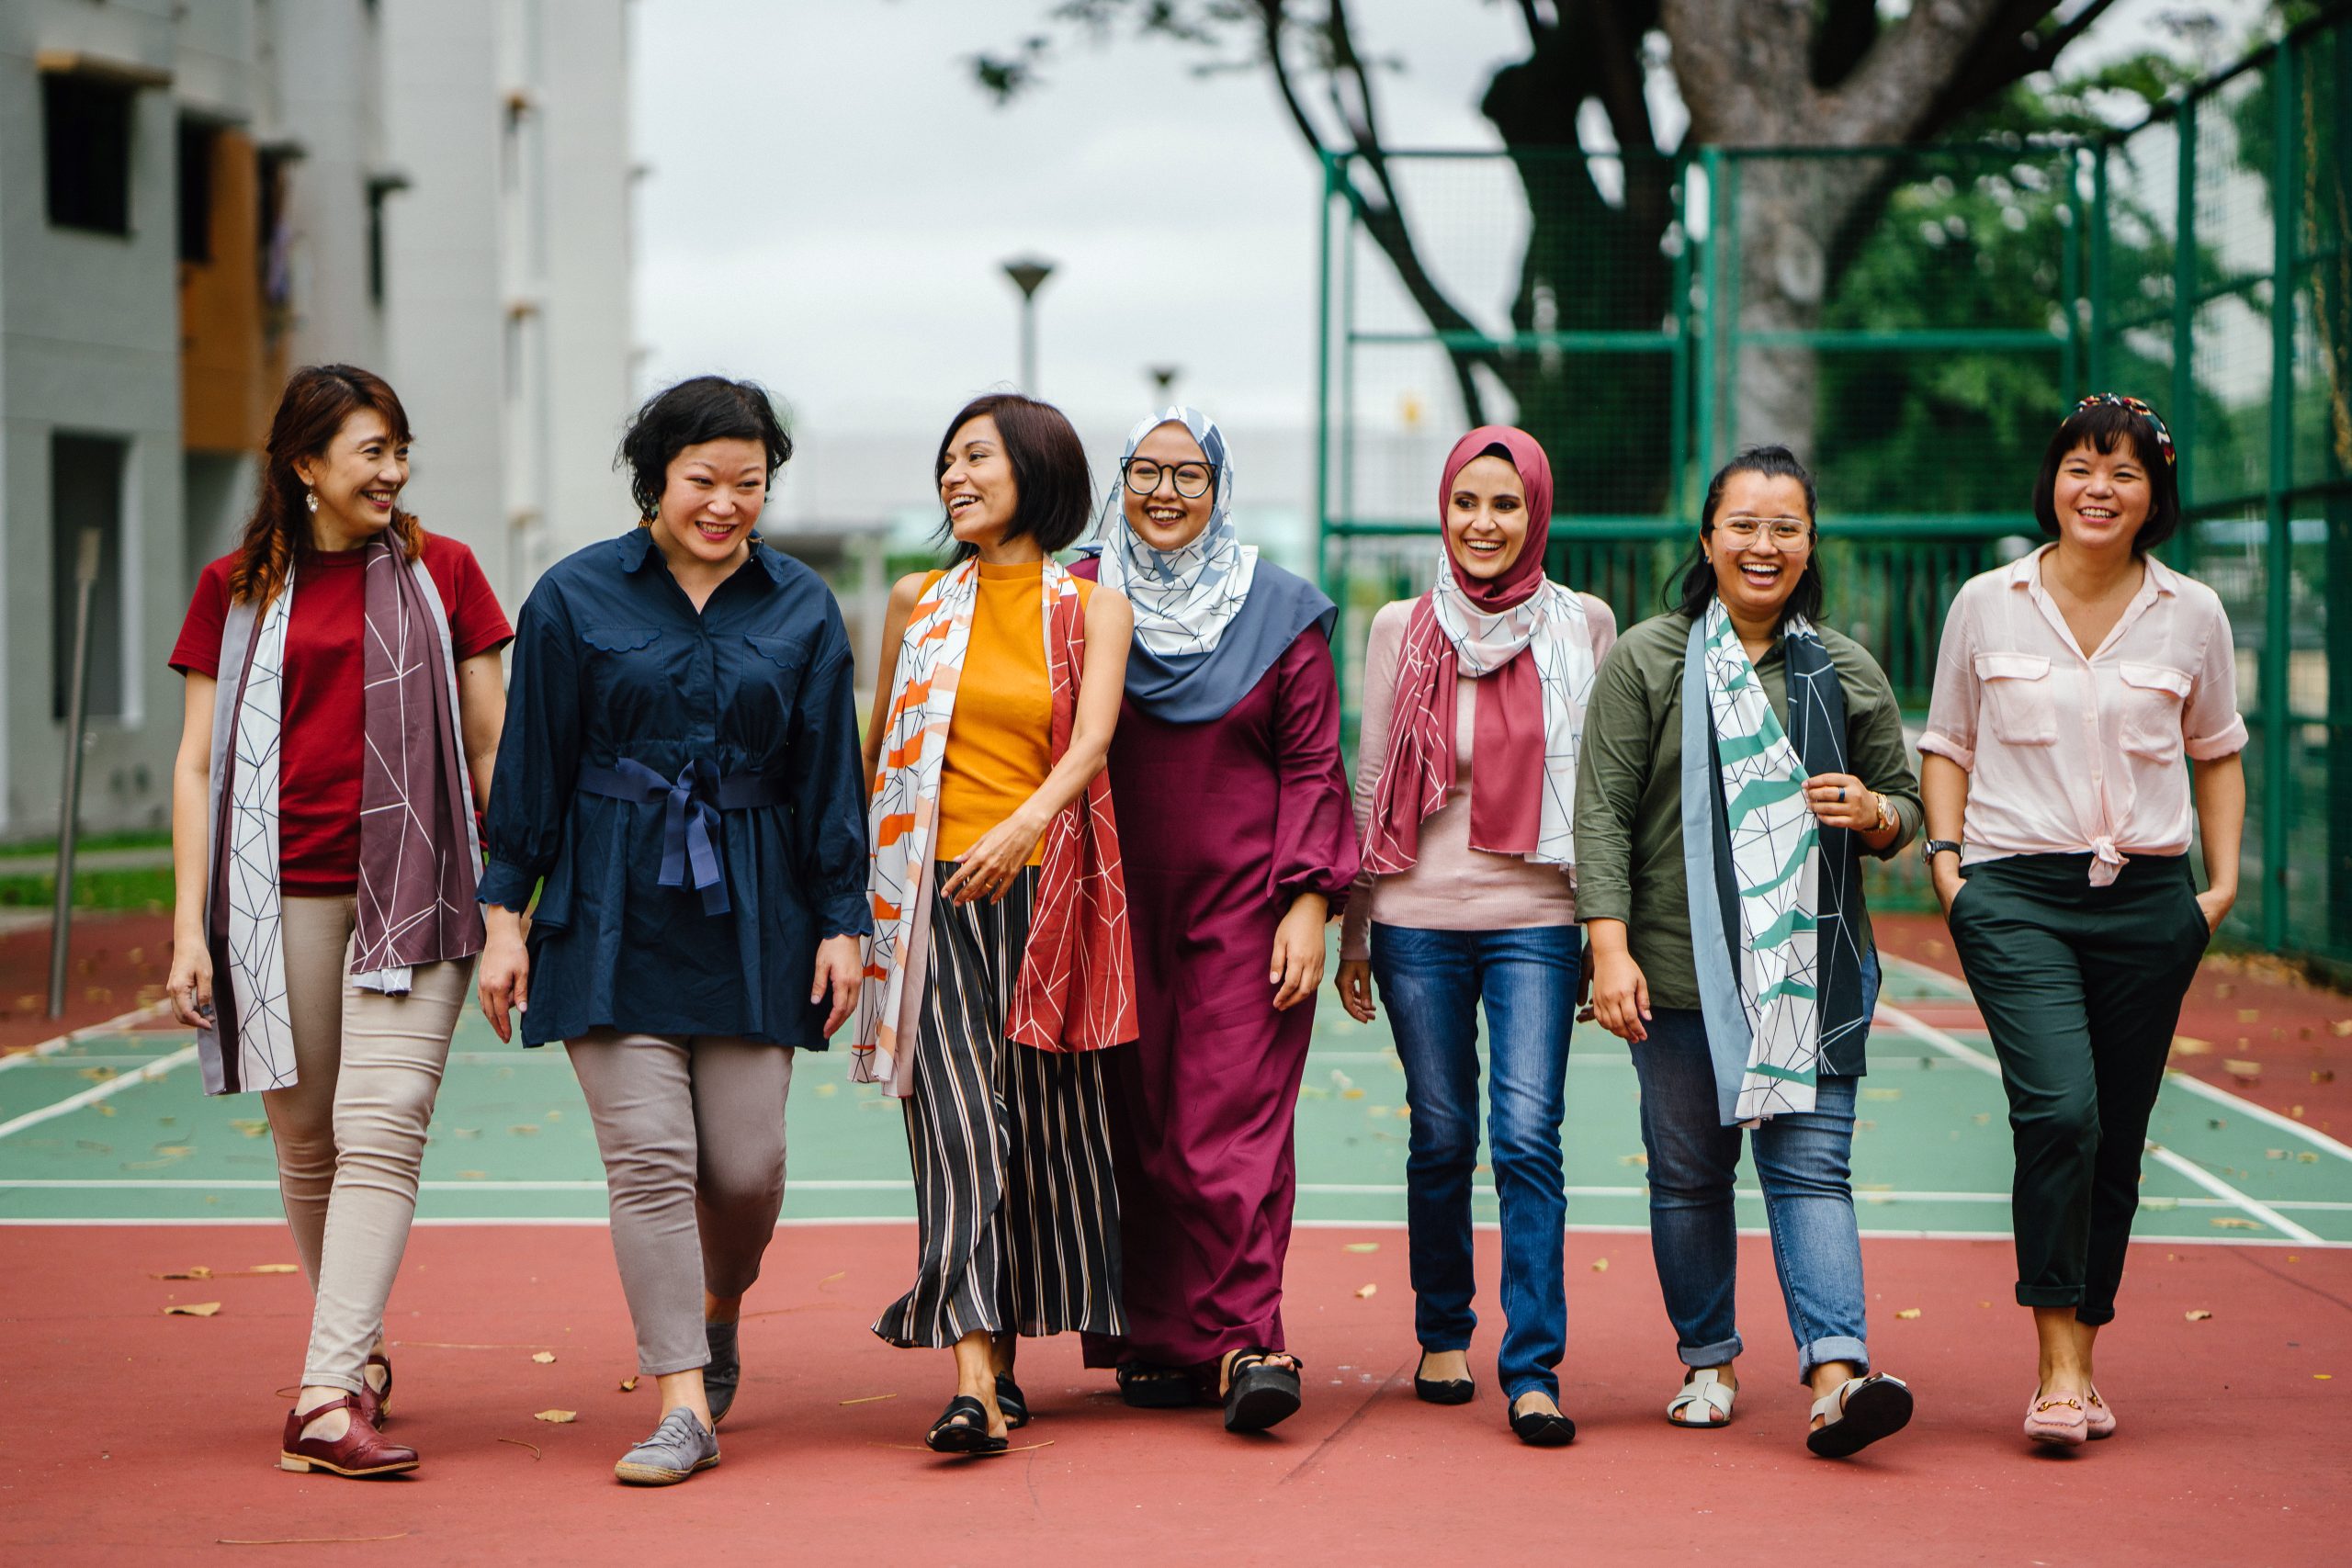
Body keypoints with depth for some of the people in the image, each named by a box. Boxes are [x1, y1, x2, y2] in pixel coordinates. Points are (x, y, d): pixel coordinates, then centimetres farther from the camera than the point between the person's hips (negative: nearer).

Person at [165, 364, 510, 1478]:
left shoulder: (439, 572, 8)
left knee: (382, 1132, -14)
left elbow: (491, 747, 10)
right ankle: (359, 1354, 27)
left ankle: (326, 1401, -20)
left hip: (411, 889, -1)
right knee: (306, 1143, 7)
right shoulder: (236, 589, 8)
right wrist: (188, 928, 0)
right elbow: (198, 764, 7)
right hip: (280, 893, 1)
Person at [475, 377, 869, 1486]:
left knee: (747, 1165, 1)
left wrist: (841, 922, 3)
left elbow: (829, 775, 7)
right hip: (612, 912, -1)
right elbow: (531, 766, 3)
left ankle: (718, 1313, 33)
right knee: (649, 1158, -8)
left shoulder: (801, 608, 6)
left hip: (750, 914, 2)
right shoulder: (576, 596, 1)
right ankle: (685, 1406, -5)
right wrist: (505, 913, 0)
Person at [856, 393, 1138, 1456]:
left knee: (1039, 1121, 4)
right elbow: (876, 749, 19)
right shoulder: (917, 602, 11)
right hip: (933, 894, 0)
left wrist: (1024, 823, -30)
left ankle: (1003, 1354, 19)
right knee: (958, 1126, -10)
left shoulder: (1093, 608, 4)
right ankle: (974, 1380, -17)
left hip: (1041, 888, 0)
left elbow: (1092, 739, -12)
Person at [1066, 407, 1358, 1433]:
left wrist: (1308, 904, -6)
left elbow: (1312, 765, 4)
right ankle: (1154, 1343, 11)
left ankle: (1242, 1345, -12)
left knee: (1236, 1127, -10)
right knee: (1134, 1126, 3)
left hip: (1245, 906, -2)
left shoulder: (1279, 612, 5)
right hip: (1116, 911, 2)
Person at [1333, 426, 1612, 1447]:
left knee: (1528, 1135, -12)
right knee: (1441, 1136, 7)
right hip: (1419, 917, 1)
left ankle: (1533, 1372, -10)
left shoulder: (1584, 627, 3)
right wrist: (1354, 930, 8)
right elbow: (1370, 782, 9)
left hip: (1536, 917, -1)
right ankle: (1443, 1336, 26)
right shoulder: (1401, 629, 5)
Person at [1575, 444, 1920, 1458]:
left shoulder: (1848, 673, 11)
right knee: (1688, 1172, 7)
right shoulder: (1647, 661, 3)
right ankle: (1706, 1362, 22)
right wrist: (1610, 949, -11)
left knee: (1811, 1165, -10)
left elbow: (1904, 807, 18)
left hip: (1814, 968, 1)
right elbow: (1602, 811, -2)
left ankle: (1837, 1374, -20)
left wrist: (1872, 813, -7)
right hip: (1680, 967, 0)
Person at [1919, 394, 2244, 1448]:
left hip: (2147, 899, 2)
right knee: (2059, 1110, -20)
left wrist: (2225, 880, 10)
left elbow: (2217, 751, 19)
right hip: (2015, 894, -2)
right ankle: (2058, 1362, -15)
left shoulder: (2192, 617, 6)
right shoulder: (1987, 606, 4)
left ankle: (2080, 1360, 17)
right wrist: (1945, 855, 0)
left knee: (2117, 1137, 4)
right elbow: (1948, 744, 14)